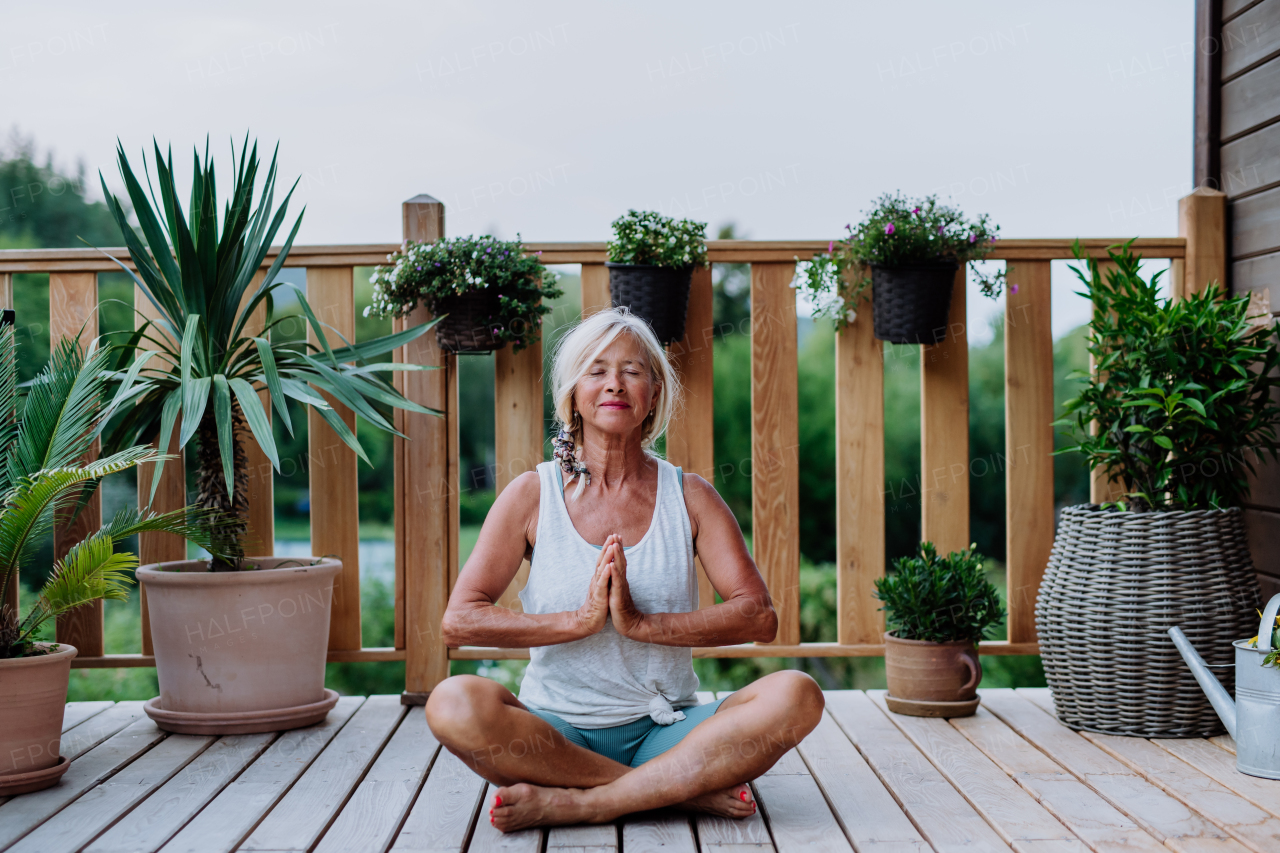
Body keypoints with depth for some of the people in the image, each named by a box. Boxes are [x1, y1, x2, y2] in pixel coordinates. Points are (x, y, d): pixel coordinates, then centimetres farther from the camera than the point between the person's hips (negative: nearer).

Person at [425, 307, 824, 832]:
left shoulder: (688, 496, 5)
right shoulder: (533, 494, 2)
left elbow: (759, 617, -6)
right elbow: (459, 621, -6)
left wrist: (641, 623, -18)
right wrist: (580, 619, -17)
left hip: (664, 730, 1)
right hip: (555, 731, 0)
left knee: (796, 696, -25)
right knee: (454, 702, -32)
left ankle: (574, 803, -26)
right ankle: (685, 789, -23)